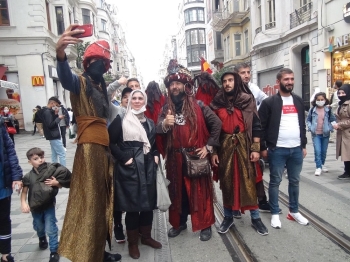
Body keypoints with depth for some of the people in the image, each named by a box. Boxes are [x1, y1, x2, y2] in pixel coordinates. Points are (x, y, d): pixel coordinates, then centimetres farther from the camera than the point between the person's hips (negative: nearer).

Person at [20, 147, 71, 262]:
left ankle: (54, 251, 13)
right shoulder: (28, 176, -10)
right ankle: (42, 239, 57)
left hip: (49, 205, -3)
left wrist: (56, 183, -25)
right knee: (38, 227, 24)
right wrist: (23, 203, -14)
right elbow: (24, 191, -1)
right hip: (35, 207, 3)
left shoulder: (51, 170, -14)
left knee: (50, 229, -2)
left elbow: (62, 184, -4)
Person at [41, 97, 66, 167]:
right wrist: (59, 118, -16)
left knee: (54, 154, 13)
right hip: (54, 137, -10)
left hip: (53, 136, 10)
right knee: (62, 154, -8)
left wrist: (56, 114, 2)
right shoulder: (47, 112, -17)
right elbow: (50, 125, -23)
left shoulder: (49, 111, 14)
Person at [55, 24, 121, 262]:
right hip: (89, 148, -8)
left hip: (104, 147, 8)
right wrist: (60, 53, -46)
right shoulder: (81, 82, -3)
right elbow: (66, 78, -30)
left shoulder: (101, 87, 21)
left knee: (103, 199, 12)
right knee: (89, 200, -4)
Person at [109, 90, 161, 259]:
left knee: (148, 202, 12)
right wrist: (123, 158, -13)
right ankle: (133, 242, 21)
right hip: (129, 169, -5)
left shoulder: (150, 122, 14)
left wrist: (156, 155, 7)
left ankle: (146, 236, 31)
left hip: (148, 168, 6)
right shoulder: (121, 120, -4)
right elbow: (110, 142, -9)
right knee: (132, 204, 3)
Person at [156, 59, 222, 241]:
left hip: (196, 157, -3)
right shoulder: (166, 109, 5)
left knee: (200, 191, 7)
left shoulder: (198, 106, -4)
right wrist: (165, 124, -27)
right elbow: (157, 131, -5)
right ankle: (180, 222, 34)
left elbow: (216, 124, -5)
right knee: (178, 192, 15)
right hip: (175, 159, 4)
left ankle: (205, 225, 24)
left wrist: (209, 146, -8)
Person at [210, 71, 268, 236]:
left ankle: (255, 218, 19)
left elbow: (256, 126, -1)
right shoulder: (217, 103, 4)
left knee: (249, 181, 4)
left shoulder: (247, 100, 0)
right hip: (225, 147, 2)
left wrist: (255, 148, -6)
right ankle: (228, 217, 24)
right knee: (227, 182, 9)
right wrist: (213, 151, 0)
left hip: (245, 146, -1)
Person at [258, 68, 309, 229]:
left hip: (296, 149, 5)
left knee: (294, 181, 15)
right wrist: (263, 148, -8)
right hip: (277, 150, -5)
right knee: (275, 181, 5)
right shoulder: (269, 102, -6)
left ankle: (294, 211, 31)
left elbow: (302, 124, 16)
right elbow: (261, 126, -7)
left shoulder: (298, 101, 11)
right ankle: (275, 213, 18)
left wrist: (304, 145, 13)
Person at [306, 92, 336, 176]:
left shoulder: (328, 110, -3)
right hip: (315, 134, -2)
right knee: (317, 151, -10)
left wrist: (331, 127, -9)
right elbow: (308, 120, 5)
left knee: (324, 151, 13)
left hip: (325, 134, 2)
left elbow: (333, 119, 6)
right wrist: (310, 128, -8)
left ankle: (322, 164, 34)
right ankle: (318, 167, 0)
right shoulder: (312, 110, -5)